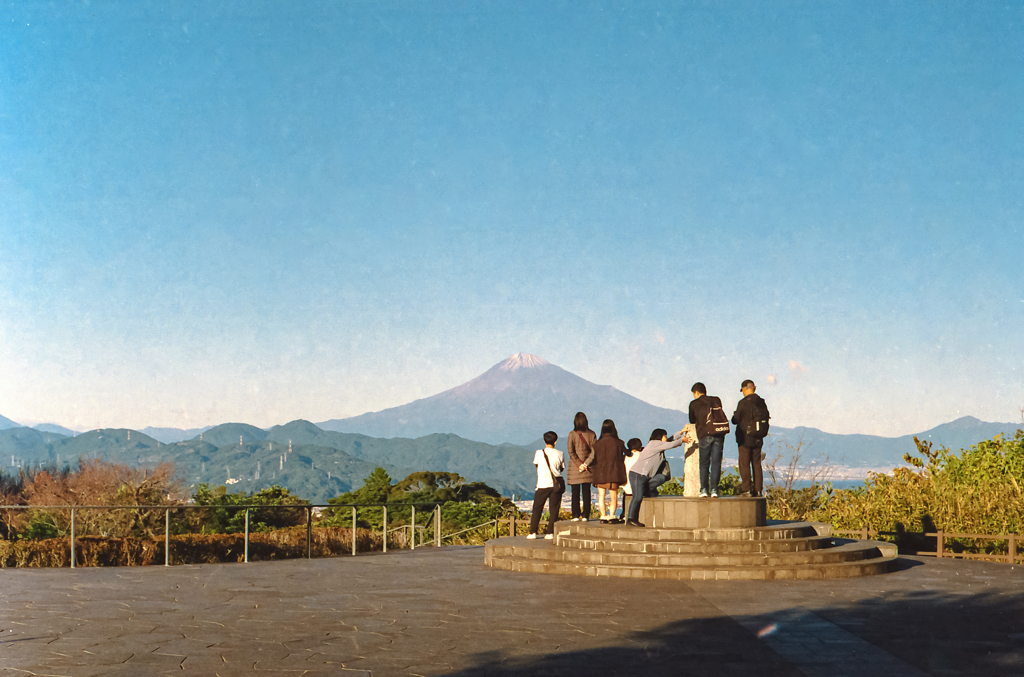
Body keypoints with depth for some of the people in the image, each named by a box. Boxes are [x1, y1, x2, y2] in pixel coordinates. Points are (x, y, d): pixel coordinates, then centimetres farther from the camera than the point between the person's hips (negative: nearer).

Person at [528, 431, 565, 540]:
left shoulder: (539, 453, -2)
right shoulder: (559, 454, 0)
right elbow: (561, 468, 11)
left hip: (543, 484, -1)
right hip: (556, 485, 1)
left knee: (537, 509, 6)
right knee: (554, 509, 5)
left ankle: (532, 532, 2)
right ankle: (550, 533, 1)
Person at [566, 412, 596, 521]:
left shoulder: (572, 434, -5)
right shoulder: (591, 434, 1)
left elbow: (571, 451, -11)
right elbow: (594, 452, -6)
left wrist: (579, 464, -9)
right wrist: (585, 464, -8)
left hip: (574, 467, -2)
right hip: (588, 469, 2)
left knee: (575, 492, 3)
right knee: (586, 492, 7)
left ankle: (576, 515, 1)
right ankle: (585, 515, 5)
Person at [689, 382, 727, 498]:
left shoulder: (694, 404, 7)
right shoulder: (716, 400, 12)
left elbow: (692, 421, 18)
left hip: (704, 435, -2)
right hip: (718, 435, 2)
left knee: (704, 464, 6)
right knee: (716, 463, 3)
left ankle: (704, 489, 0)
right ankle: (714, 489, -3)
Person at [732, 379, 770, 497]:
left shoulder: (743, 403, -15)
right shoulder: (762, 403, 3)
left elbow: (735, 420, -10)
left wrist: (734, 416, 11)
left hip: (745, 439, -6)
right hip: (758, 439, 6)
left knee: (744, 464, 0)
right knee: (757, 464, 10)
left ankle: (746, 489, -1)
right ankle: (758, 489, 10)